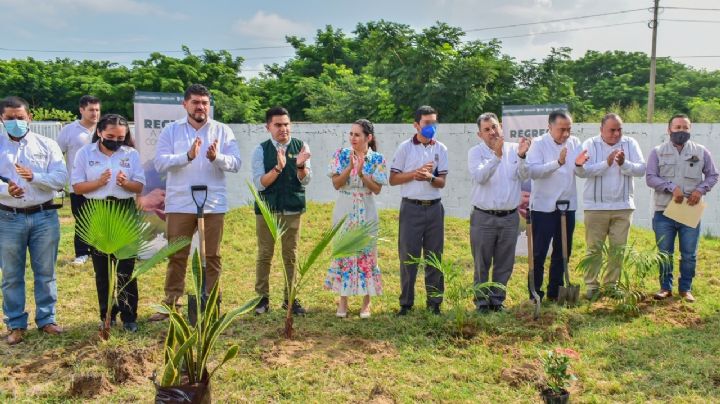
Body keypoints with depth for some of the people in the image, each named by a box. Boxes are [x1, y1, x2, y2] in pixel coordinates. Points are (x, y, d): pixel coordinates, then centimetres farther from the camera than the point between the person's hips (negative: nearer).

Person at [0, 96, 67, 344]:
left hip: (44, 216, 0)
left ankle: (46, 319, 21)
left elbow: (61, 177, -6)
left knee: (46, 272, 9)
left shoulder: (47, 145, 3)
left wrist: (35, 177, -23)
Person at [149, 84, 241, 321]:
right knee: (177, 256, 7)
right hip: (179, 204, 0)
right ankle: (171, 303, 17)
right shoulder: (171, 130, 4)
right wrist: (187, 156, -23)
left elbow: (236, 163, -3)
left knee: (212, 256, 7)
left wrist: (217, 157, -23)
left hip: (214, 204, 0)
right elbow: (160, 163, -8)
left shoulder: (223, 131, 5)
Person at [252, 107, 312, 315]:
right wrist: (278, 168, -26)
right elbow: (259, 184, -11)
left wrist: (300, 165, -28)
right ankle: (262, 298, 17)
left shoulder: (301, 147, 0)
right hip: (266, 209, -1)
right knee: (265, 255, 6)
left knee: (291, 256, 8)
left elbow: (306, 180, -6)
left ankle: (290, 298, 17)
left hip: (292, 210, 1)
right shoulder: (261, 150, -3)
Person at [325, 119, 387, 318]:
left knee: (367, 253, 3)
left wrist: (361, 173, -20)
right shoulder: (341, 154, 0)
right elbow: (336, 184, -6)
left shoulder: (377, 159, -2)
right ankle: (343, 300, 17)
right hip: (344, 209, 1)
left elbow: (377, 189, -6)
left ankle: (366, 302, 16)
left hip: (366, 210, -1)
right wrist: (350, 167, -19)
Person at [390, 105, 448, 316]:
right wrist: (416, 173, -14)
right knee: (408, 256, 1)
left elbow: (442, 182, 3)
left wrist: (430, 177, -18)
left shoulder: (441, 149, 5)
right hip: (411, 208, -2)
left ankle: (434, 302, 17)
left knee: (434, 256, 7)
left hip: (434, 208, 2)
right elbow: (393, 179, -2)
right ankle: (406, 303, 11)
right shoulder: (405, 148, -1)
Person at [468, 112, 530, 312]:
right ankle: (482, 301, 19)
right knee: (482, 264, 6)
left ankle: (497, 300, 25)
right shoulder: (476, 152, -3)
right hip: (483, 217, -2)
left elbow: (524, 176, -7)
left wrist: (521, 156, -24)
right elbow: (479, 176, -20)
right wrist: (496, 156, -33)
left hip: (510, 217, 2)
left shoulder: (514, 150, 4)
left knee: (504, 264, 11)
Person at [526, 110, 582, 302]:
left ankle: (555, 291, 24)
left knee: (563, 252, 12)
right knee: (539, 252, 1)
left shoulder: (575, 143, 6)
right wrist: (557, 163, -31)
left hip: (567, 206, 5)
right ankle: (535, 293, 11)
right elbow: (532, 171, -20)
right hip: (543, 207, -5)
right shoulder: (539, 144, -7)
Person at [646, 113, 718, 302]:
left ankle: (685, 288, 19)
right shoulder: (658, 152, 1)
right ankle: (666, 287, 19)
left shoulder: (701, 151, 5)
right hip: (664, 212, -1)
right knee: (664, 253, 6)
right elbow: (650, 178, -6)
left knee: (689, 255, 5)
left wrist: (701, 189, -10)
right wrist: (672, 187, -19)